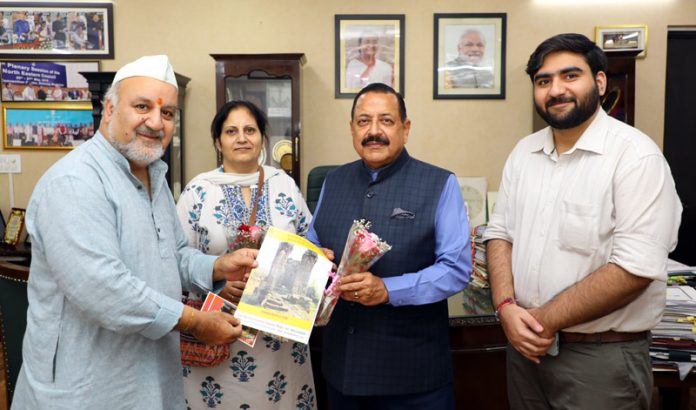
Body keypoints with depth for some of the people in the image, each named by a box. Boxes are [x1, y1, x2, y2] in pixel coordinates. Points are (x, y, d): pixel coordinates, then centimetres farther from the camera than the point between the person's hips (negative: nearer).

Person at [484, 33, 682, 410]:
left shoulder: (635, 154, -14)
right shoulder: (523, 152, 4)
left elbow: (635, 268, -21)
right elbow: (500, 233, 4)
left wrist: (544, 320, -16)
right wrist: (506, 307, -11)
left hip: (601, 356, -5)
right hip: (526, 345, 5)